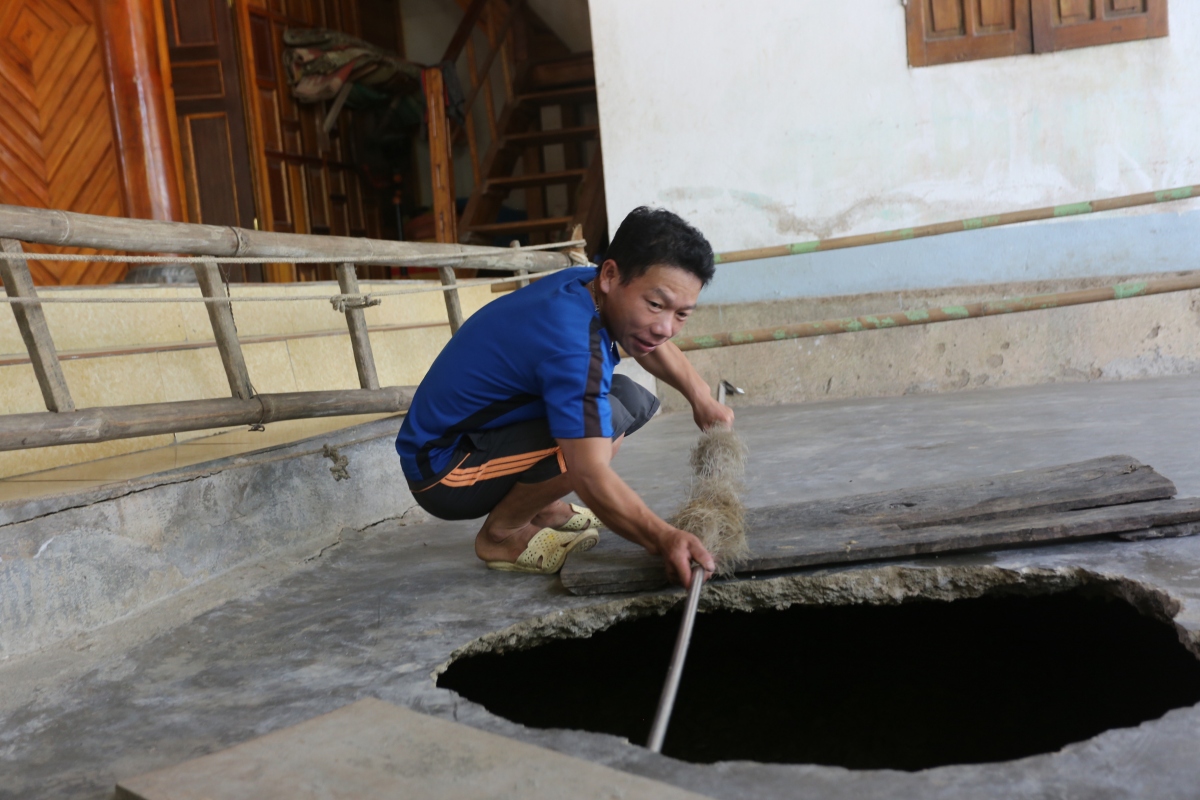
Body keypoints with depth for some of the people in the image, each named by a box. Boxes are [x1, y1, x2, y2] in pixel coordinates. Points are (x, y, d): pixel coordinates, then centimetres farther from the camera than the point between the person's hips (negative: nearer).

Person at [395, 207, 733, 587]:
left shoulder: (588, 285, -6)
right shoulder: (571, 344, -33)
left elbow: (653, 347, 16)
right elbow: (591, 476, -37)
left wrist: (702, 398, 9)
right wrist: (664, 539, -43)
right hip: (441, 472, -9)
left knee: (632, 399, 7)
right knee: (607, 420, -29)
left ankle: (544, 509, 12)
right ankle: (500, 534, -9)